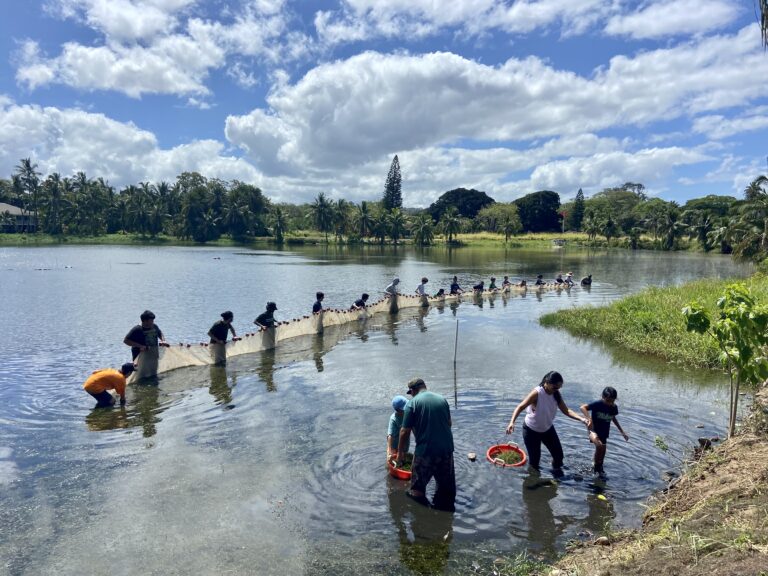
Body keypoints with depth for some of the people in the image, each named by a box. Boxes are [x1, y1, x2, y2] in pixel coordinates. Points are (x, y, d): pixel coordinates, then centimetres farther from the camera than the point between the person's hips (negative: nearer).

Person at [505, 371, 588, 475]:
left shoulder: (556, 394, -11)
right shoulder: (536, 393, -30)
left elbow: (566, 410, -10)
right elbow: (520, 407, -32)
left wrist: (581, 419, -25)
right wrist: (512, 422, -46)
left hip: (548, 429, 5)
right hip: (531, 430, -5)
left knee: (558, 454, 8)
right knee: (534, 458, 3)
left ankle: (557, 470, 38)